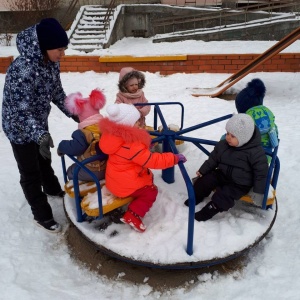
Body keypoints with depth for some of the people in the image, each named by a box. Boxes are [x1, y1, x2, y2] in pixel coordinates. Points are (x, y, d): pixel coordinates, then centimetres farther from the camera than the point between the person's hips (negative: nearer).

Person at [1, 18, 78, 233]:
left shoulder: (51, 62, -9)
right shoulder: (22, 69, -34)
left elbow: (57, 92, 6)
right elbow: (21, 110, -35)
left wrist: (73, 113, 3)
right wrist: (40, 135, -47)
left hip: (39, 123, 7)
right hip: (20, 129, -7)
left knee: (44, 160, 28)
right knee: (30, 173, 8)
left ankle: (52, 189, 55)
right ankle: (42, 215, 24)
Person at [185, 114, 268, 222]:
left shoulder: (256, 152, -23)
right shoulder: (222, 144, -7)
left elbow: (261, 172, -17)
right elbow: (213, 159, 7)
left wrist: (258, 192, -15)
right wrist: (202, 171, 7)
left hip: (240, 184, -6)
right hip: (222, 174, 6)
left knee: (224, 195, -23)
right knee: (205, 180, -3)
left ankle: (210, 210, -6)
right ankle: (197, 197, 20)